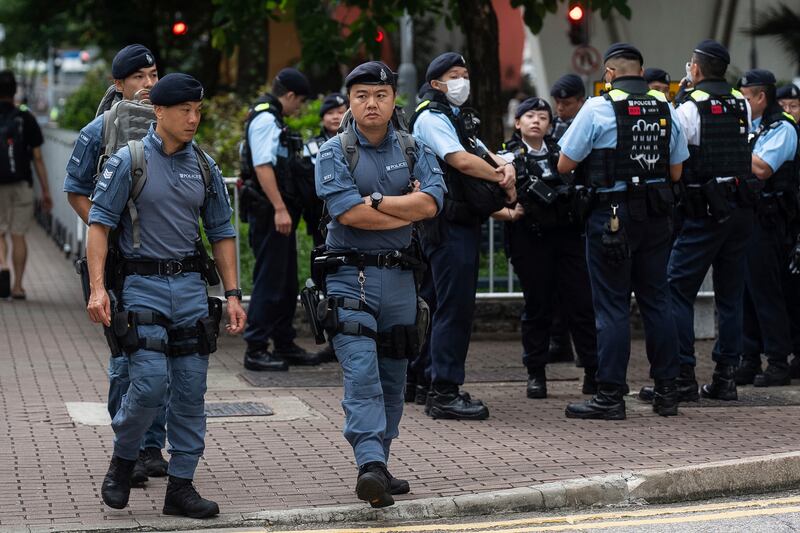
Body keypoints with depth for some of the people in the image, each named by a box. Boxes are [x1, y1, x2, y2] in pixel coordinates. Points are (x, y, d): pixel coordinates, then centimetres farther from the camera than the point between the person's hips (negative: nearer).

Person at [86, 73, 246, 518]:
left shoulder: (204, 166, 9)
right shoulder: (130, 161, -4)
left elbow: (222, 233, 15)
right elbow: (100, 223, -6)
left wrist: (233, 293, 9)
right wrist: (98, 287, -15)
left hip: (191, 284, 5)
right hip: (143, 284, -4)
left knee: (191, 389, 2)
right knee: (151, 383, -14)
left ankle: (181, 485, 10)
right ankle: (122, 461, 11)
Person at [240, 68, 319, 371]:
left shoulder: (271, 119, 20)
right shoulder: (265, 119, -13)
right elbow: (262, 167, -22)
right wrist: (280, 209, -25)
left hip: (279, 213, 11)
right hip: (270, 213, -11)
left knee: (286, 281, 15)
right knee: (269, 281, -8)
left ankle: (284, 345, 23)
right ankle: (256, 350, -5)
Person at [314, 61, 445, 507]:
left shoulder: (414, 150, 8)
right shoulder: (335, 153, -1)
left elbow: (431, 203, -8)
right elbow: (348, 213, -15)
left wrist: (374, 201, -12)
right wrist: (407, 210, -8)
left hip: (400, 277, 4)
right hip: (351, 276, -4)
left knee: (393, 379, 10)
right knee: (362, 374, -16)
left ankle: (379, 465, 20)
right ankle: (371, 467, -25)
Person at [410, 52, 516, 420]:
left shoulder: (459, 118, 23)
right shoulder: (431, 117, -9)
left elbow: (483, 154, 17)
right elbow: (460, 161, -21)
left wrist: (504, 167, -6)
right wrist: (504, 179, -10)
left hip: (464, 221, 10)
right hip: (448, 223, -10)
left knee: (450, 305, 13)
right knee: (454, 306, -12)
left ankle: (426, 380, 20)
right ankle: (444, 393, -11)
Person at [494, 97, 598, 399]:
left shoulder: (561, 154, 16)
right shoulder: (507, 159, 6)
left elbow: (581, 189, 23)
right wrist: (511, 214, -16)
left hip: (568, 235, 2)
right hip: (530, 240, -2)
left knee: (582, 303, -2)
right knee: (537, 307, 3)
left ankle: (594, 372, 3)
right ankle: (536, 374, 12)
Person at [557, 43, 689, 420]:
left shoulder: (598, 109, -9)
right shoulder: (665, 109, 5)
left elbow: (564, 165, -5)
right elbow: (676, 172, 11)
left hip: (612, 218, -5)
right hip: (656, 217, 5)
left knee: (612, 306, -1)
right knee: (656, 301, 12)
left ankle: (610, 396, 0)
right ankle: (666, 391, 15)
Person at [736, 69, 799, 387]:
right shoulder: (748, 128, 18)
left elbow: (762, 169, -21)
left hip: (766, 220, -9)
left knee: (765, 290, -7)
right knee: (745, 290, 9)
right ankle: (749, 361, 15)